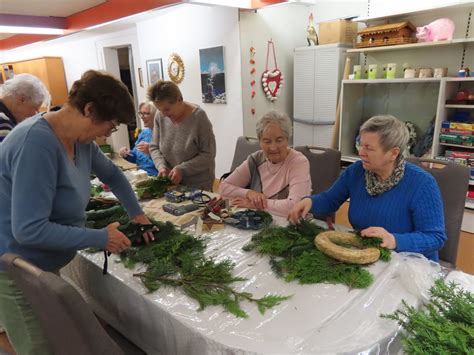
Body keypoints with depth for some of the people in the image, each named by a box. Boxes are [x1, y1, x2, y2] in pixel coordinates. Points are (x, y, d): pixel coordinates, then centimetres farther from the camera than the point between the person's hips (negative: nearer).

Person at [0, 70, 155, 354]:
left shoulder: (80, 139, -1)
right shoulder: (37, 142, -28)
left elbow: (112, 174, 16)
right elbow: (29, 230, -31)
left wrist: (137, 214, 10)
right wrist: (101, 238, -24)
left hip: (44, 266, 8)